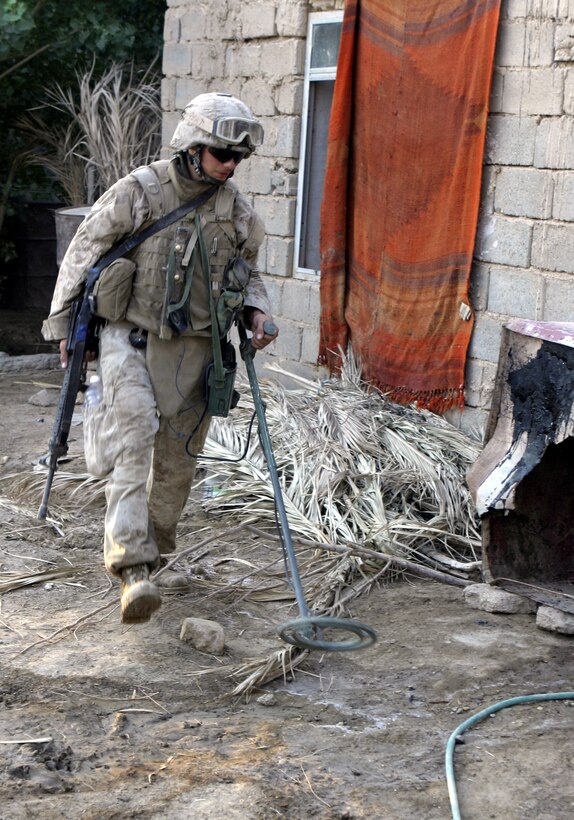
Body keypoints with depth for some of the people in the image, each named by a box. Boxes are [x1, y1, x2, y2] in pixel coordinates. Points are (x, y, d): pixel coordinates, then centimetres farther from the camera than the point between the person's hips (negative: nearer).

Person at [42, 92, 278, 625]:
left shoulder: (235, 209, 3)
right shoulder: (138, 192, -10)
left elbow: (247, 271, 21)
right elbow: (82, 254, -1)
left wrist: (257, 310, 0)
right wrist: (64, 327, 2)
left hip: (193, 347, 5)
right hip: (131, 336, -4)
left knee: (177, 457, 9)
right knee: (134, 435, -21)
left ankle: (152, 546, 32)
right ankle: (134, 570, -28)